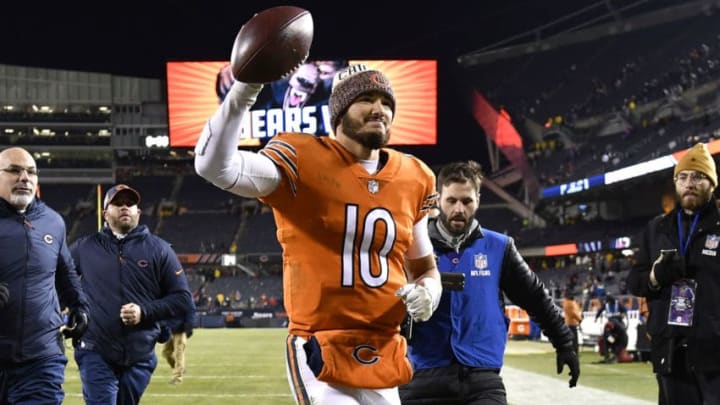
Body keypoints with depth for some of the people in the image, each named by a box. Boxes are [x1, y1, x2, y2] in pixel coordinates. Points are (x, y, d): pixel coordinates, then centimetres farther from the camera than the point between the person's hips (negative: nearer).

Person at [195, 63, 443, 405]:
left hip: (384, 359, 6)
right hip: (321, 353, -6)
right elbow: (215, 166, -26)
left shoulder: (413, 179, 8)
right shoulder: (304, 161, -9)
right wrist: (244, 90, -36)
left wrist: (427, 294, -2)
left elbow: (424, 269, 21)